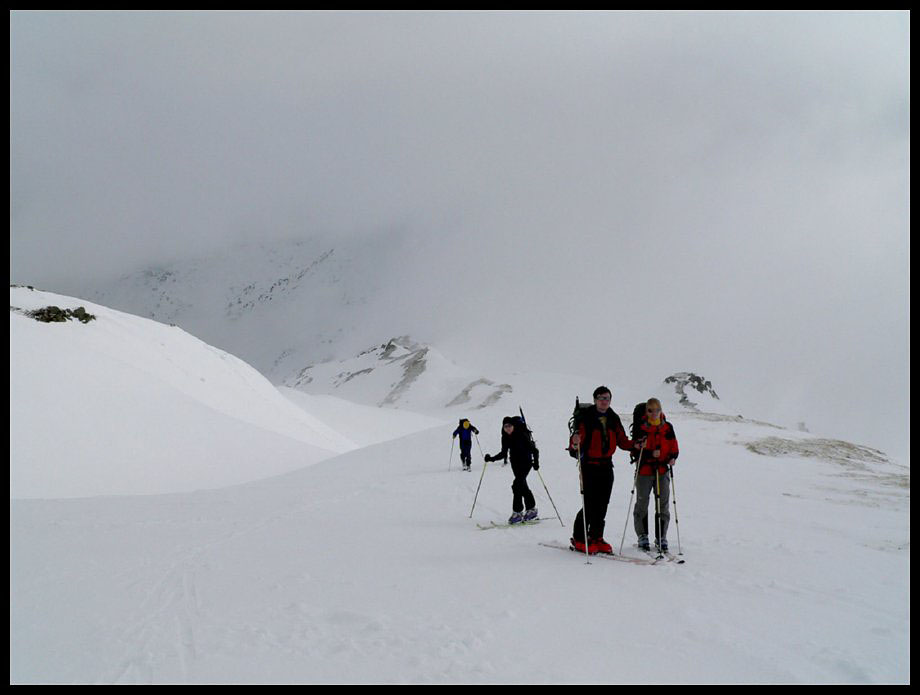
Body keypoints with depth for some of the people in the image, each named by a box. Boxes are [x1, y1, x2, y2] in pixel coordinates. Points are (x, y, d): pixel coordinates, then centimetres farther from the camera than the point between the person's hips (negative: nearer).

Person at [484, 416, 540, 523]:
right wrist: (491, 458, -6)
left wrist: (536, 462, -27)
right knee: (522, 486, 10)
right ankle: (531, 509, 23)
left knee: (517, 485, -16)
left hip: (526, 462, -6)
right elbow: (503, 453, 6)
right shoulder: (505, 437, -1)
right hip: (515, 463, 6)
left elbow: (534, 449, -16)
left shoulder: (522, 434, -18)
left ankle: (517, 512, -11)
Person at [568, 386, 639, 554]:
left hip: (606, 466, 6)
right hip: (589, 466, -6)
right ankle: (579, 539, 6)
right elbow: (577, 438, -15)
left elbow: (621, 440, 14)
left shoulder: (613, 419, 10)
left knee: (602, 504, 9)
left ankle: (596, 538, 20)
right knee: (590, 504, -7)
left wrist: (634, 445, -3)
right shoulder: (586, 417, -8)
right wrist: (575, 443, -37)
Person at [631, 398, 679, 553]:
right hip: (644, 470, -2)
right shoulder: (641, 428, -4)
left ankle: (661, 538, 14)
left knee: (663, 504, 5)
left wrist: (673, 457, -10)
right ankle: (643, 537, 13)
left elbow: (674, 446, 9)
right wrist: (651, 454, -23)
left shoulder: (667, 427, 6)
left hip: (662, 470, 3)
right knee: (642, 504, 2)